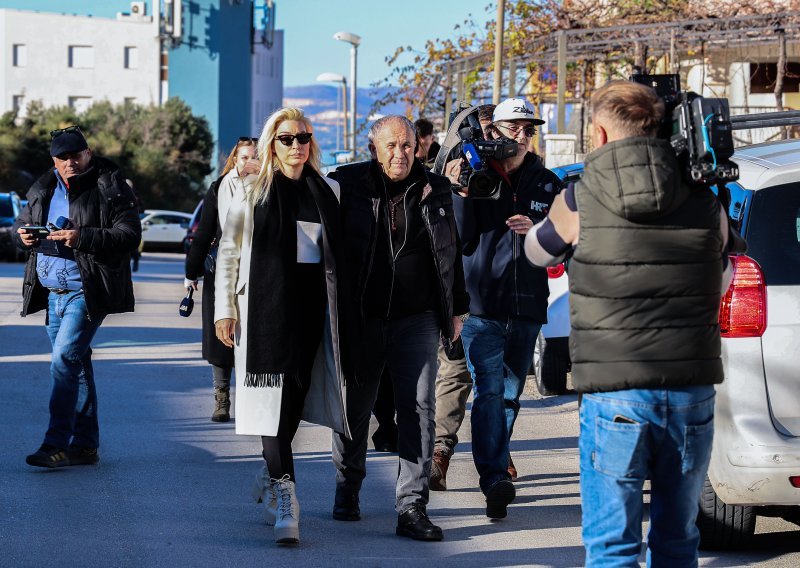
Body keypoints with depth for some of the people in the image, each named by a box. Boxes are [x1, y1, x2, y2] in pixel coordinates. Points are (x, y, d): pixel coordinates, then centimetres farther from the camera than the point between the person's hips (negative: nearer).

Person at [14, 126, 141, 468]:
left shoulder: (110, 187, -8)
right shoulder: (43, 189, 11)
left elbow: (130, 235, -15)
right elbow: (22, 222, 23)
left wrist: (82, 238, -26)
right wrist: (23, 235, -2)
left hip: (86, 293, -7)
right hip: (52, 294, 7)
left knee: (64, 360, -16)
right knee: (76, 365, 12)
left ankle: (57, 444, -16)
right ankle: (85, 445, 18)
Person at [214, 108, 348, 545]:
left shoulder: (327, 193, 11)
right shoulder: (252, 192, 2)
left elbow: (342, 253, 16)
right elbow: (228, 251, 3)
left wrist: (344, 309, 11)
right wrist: (224, 309, -2)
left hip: (312, 304, 3)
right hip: (266, 304, -3)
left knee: (297, 394, 6)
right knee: (274, 395, -10)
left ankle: (271, 474, 27)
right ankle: (284, 498, -13)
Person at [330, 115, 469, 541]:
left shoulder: (435, 191, 5)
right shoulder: (348, 186, -2)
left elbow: (451, 252, 15)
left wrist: (456, 310, 16)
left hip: (417, 321, 1)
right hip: (360, 319, -1)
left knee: (418, 409, -6)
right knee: (354, 409, 11)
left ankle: (412, 507, -7)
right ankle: (347, 490, 32)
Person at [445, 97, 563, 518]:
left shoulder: (547, 183, 10)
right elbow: (462, 240, -4)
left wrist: (535, 229, -9)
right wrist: (461, 195, -17)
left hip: (527, 305, 4)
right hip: (482, 304, -4)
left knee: (510, 392, 12)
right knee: (489, 389, -13)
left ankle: (496, 460, 26)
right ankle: (495, 479, -21)